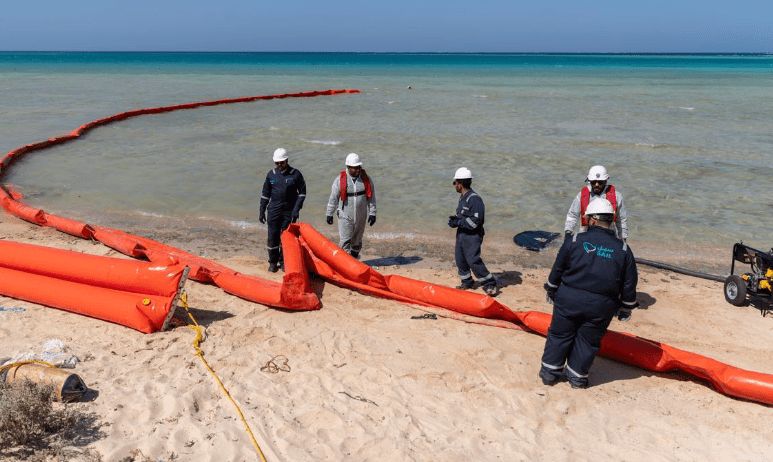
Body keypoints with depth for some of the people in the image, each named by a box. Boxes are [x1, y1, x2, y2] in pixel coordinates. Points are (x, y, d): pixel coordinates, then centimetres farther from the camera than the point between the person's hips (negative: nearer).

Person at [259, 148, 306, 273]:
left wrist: (296, 209, -10)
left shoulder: (295, 174, -5)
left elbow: (302, 192, -1)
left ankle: (283, 261, 20)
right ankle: (273, 262, 16)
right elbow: (265, 194, 9)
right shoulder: (271, 174, 2)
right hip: (274, 211, 2)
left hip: (289, 211, -2)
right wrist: (262, 211, 6)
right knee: (273, 236, 2)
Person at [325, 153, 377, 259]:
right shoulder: (340, 179, -9)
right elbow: (333, 198, -1)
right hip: (345, 216, -3)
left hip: (361, 216, 3)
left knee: (357, 240, 16)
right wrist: (329, 214, 2)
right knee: (345, 241, -8)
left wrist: (372, 213, 0)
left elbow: (371, 197, 4)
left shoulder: (366, 179, -1)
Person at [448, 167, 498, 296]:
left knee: (473, 260, -12)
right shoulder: (462, 197, 11)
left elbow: (476, 221, -24)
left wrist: (458, 222, -20)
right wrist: (455, 219, 3)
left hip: (473, 236, -10)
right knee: (460, 258, 13)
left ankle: (489, 284, -1)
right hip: (461, 234, 10)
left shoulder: (474, 199, -20)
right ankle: (467, 282, 29)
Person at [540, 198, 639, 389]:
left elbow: (557, 270, 2)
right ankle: (577, 376, 26)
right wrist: (626, 308, 16)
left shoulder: (574, 241, -7)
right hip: (601, 306, 1)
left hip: (568, 299, -1)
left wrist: (551, 292, 18)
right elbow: (629, 285, 3)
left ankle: (549, 372, 24)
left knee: (559, 335, 15)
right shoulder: (623, 250, -2)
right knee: (587, 340, 16)